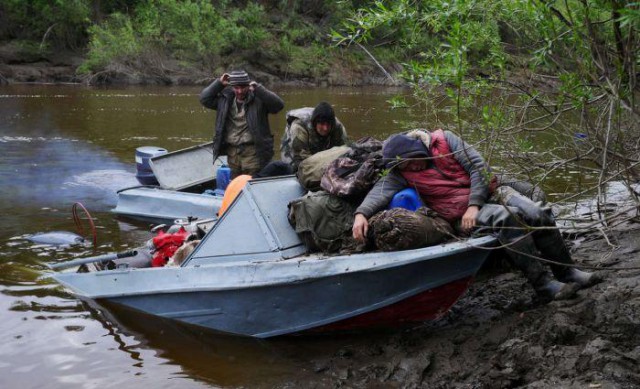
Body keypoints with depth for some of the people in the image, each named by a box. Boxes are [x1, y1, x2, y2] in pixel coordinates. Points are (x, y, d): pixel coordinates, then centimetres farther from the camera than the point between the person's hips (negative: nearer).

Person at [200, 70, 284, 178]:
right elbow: (204, 99, 12)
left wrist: (258, 89, -22)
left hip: (253, 152, -5)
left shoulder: (258, 100, -6)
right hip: (232, 152, 5)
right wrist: (219, 83, 2)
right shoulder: (225, 99, 8)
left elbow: (279, 105, -17)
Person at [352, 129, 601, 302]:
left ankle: (567, 272, -2)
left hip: (488, 192, 3)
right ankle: (543, 284, -30)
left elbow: (479, 167, -4)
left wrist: (474, 204, -14)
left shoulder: (444, 141, -1)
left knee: (537, 215, -19)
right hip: (463, 216, -2)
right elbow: (381, 191, -16)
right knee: (506, 217, -32)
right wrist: (361, 213, -36)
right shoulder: (401, 174, 0)